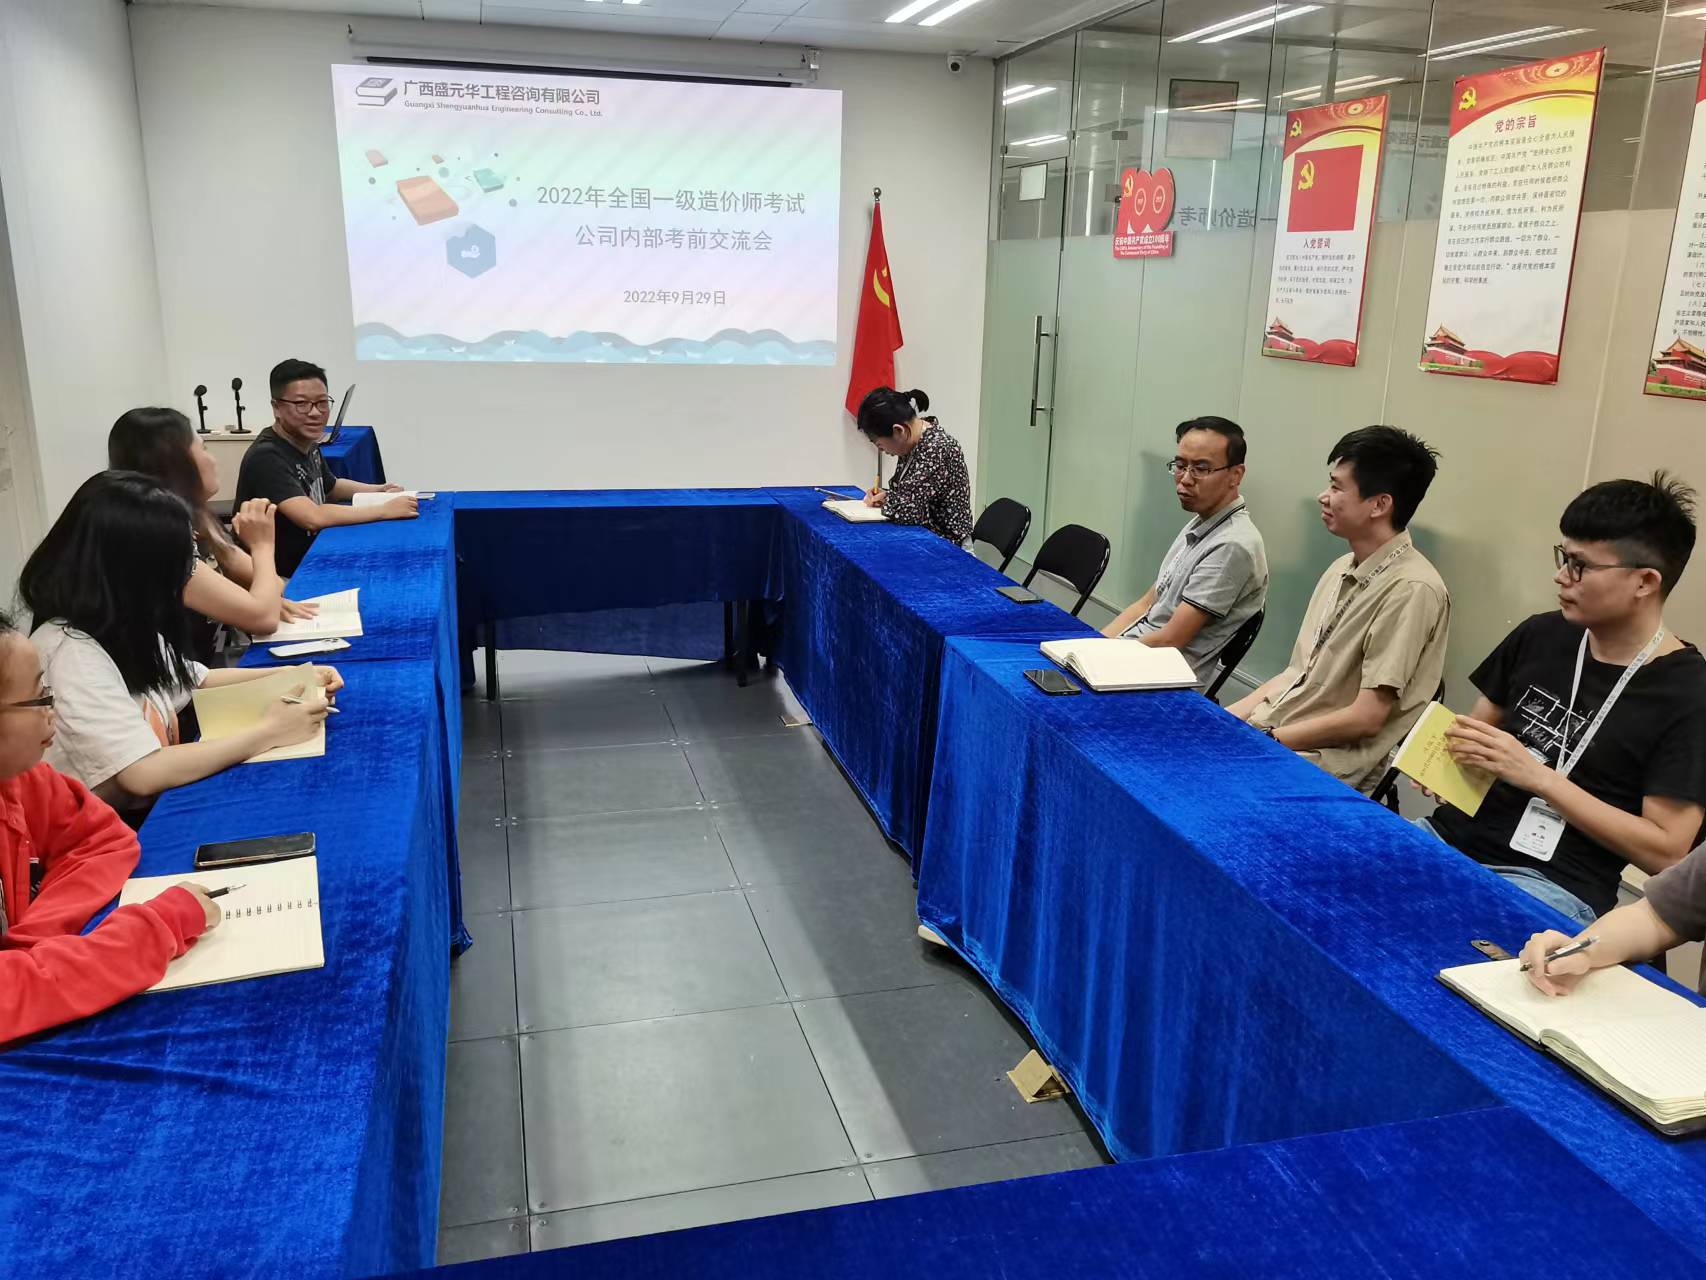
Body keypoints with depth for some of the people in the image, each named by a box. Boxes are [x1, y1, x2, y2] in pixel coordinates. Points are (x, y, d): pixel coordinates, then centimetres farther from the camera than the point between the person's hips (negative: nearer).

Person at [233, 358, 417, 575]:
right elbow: (313, 517, -31)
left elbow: (329, 487, 23)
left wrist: (379, 490, 6)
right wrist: (386, 510, -24)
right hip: (280, 579, -8)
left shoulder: (308, 445, 4)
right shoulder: (267, 457, -22)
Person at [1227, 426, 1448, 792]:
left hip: (1322, 765, -7)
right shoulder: (1342, 570, 9)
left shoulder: (1411, 589, -17)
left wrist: (1266, 739, -13)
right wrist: (1226, 718, 2)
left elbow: (1367, 717, -18)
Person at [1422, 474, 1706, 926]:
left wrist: (1537, 776, -16)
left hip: (1555, 886, -6)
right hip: (1452, 837, 6)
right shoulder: (1540, 635, 9)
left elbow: (1666, 852, -10)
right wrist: (1453, 747, -3)